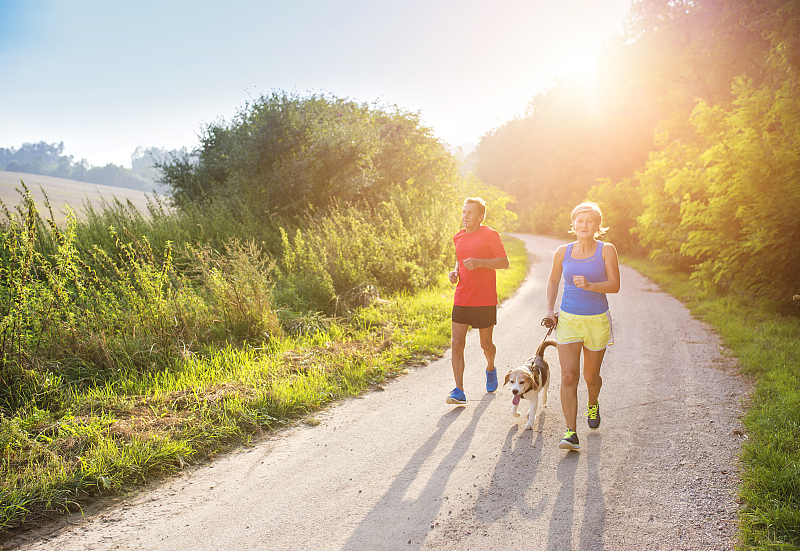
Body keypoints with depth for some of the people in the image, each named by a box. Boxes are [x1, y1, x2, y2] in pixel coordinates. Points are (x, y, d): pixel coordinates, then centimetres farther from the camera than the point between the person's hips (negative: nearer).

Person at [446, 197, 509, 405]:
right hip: (461, 300, 4)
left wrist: (480, 262, -23)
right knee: (457, 343, -7)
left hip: (485, 301, -4)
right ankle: (459, 391, -6)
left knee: (486, 343, 10)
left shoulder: (490, 235, -7)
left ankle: (490, 368, 43)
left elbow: (504, 262, -9)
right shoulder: (458, 237, 11)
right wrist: (455, 272, 5)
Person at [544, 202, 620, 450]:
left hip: (597, 321, 0)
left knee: (591, 376, 14)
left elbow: (615, 285, -10)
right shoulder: (562, 252, 1)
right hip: (568, 319, 1)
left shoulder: (606, 250, -5)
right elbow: (553, 281, 16)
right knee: (568, 377, -11)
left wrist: (590, 286, -27)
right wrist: (549, 310, 6)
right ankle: (571, 433, -8)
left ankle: (593, 404, 48)